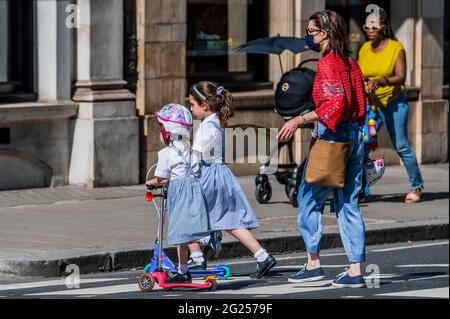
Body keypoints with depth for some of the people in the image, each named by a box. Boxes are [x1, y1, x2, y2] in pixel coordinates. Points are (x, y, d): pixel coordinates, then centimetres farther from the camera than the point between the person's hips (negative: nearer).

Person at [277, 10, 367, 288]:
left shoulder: (327, 63, -13)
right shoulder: (350, 62, 13)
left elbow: (335, 103, -24)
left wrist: (300, 120, -27)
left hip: (331, 137, -9)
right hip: (355, 135, 9)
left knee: (310, 198, 2)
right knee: (349, 204, 8)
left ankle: (314, 263, 2)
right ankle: (356, 271, 6)